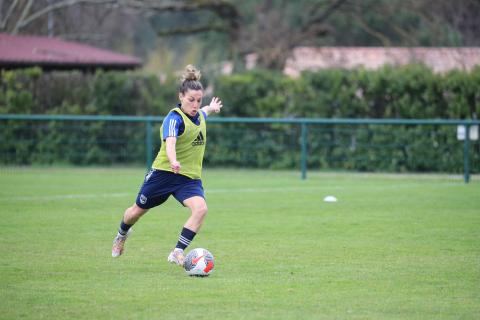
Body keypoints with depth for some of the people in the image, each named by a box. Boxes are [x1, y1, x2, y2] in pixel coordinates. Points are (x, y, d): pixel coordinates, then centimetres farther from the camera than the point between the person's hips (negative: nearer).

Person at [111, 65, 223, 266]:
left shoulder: (199, 115, 3)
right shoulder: (174, 118, -21)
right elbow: (170, 141, -41)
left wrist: (211, 108, 53)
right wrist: (173, 161, -61)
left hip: (190, 177, 5)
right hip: (164, 172, -5)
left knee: (200, 208, -25)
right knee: (138, 210, 16)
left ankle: (177, 253, -23)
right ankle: (122, 234, 50)